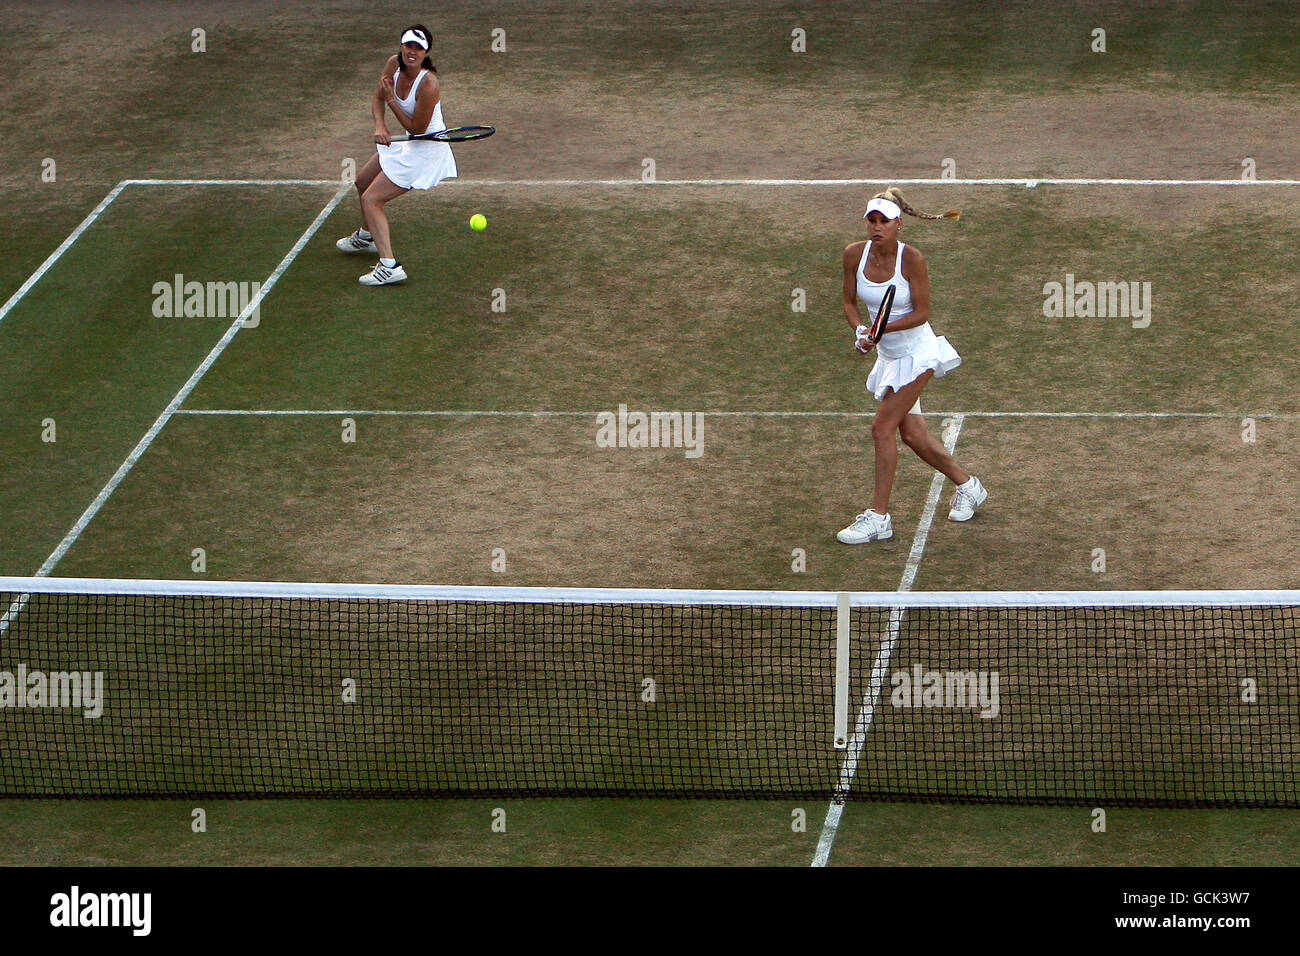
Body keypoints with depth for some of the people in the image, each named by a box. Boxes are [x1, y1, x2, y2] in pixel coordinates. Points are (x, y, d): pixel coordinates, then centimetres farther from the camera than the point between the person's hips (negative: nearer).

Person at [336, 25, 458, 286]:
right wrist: (380, 125, -14)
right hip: (406, 145, 9)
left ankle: (389, 266, -20)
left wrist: (392, 99, -23)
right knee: (363, 181, 28)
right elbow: (378, 99, 4)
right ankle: (367, 237, 54)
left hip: (425, 150, -9)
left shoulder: (428, 84, -32)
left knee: (371, 199, -14)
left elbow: (417, 129, -24)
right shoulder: (394, 64, -10)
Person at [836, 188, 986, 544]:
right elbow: (850, 301, 4)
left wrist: (883, 329, -29)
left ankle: (878, 517, -6)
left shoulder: (911, 258, -20)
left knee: (882, 428, -13)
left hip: (916, 354, -6)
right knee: (912, 434, 11)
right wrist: (860, 331, -15)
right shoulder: (854, 254, -6)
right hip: (888, 355, 6)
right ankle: (967, 485, 34)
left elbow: (921, 313, -16)